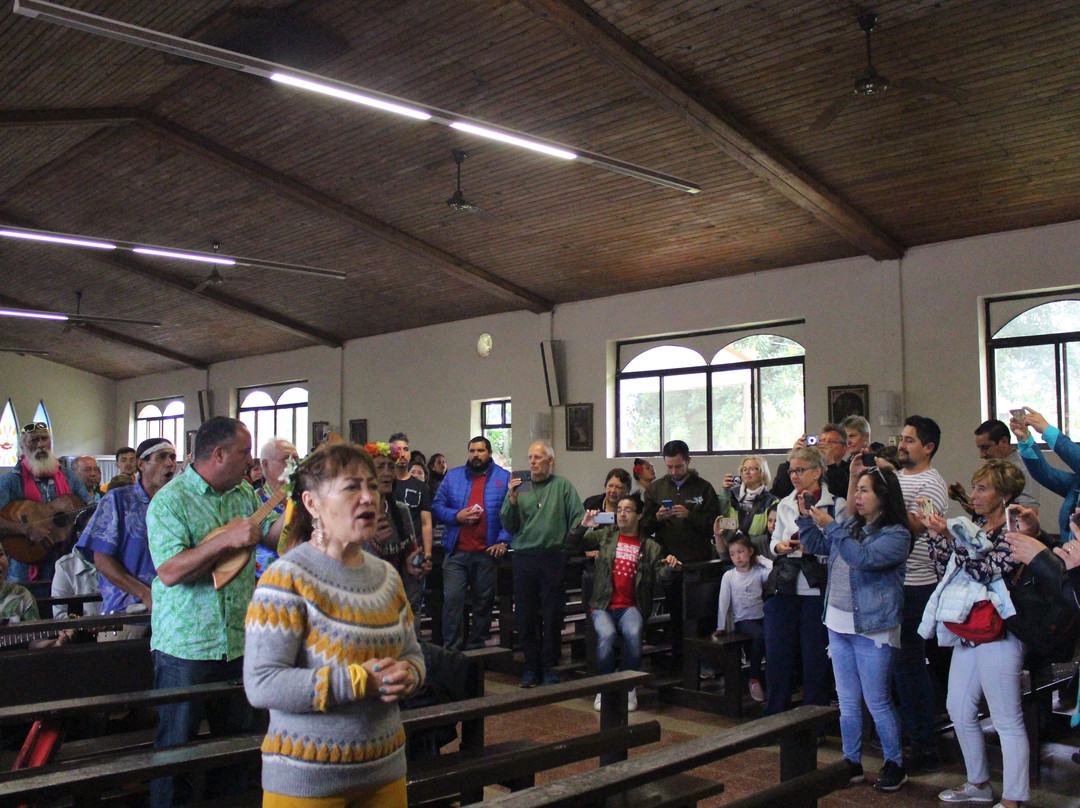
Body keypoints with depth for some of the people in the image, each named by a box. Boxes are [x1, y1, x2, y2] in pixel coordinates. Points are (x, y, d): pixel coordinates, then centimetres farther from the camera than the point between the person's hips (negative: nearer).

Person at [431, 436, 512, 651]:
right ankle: (452, 648, 0)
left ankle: (477, 646, 23)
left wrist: (503, 541, -9)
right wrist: (456, 516, -9)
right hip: (456, 552, 0)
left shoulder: (504, 478, 4)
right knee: (452, 599, -8)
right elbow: (437, 506, 8)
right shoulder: (453, 476, 9)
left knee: (483, 602, 9)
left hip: (487, 553, 0)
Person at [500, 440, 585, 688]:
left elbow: (578, 518, 0)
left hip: (553, 557, -2)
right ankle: (531, 666, 18)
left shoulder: (562, 486, 4)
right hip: (524, 557, 2)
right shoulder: (519, 487, 10)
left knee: (552, 615, 3)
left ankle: (549, 667, 14)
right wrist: (512, 500, -6)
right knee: (525, 615, 6)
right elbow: (509, 527, 7)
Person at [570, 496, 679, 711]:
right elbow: (572, 546, 6)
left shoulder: (650, 547, 11)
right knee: (607, 634, -31)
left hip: (631, 607, 0)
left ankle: (630, 688, -9)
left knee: (633, 633, -32)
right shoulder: (605, 535, 12)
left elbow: (660, 576, -1)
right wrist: (583, 526, -11)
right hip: (602, 605, 0)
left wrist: (669, 567, -23)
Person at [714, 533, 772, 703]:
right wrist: (720, 627, 1)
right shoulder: (729, 576, 4)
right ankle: (754, 680, -18)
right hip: (742, 620, -2)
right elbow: (723, 602, 3)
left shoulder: (759, 572, 4)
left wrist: (761, 560, -2)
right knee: (760, 635, -31)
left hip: (761, 617, 2)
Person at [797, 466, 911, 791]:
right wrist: (806, 518, 2)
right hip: (839, 624, 7)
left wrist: (831, 527, -28)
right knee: (847, 701, 14)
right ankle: (852, 763, 25)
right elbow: (816, 545, 18)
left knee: (877, 702, 3)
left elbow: (864, 557, -29)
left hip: (873, 629, -7)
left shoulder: (896, 535, -14)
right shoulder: (849, 524, 7)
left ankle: (895, 765, 20)